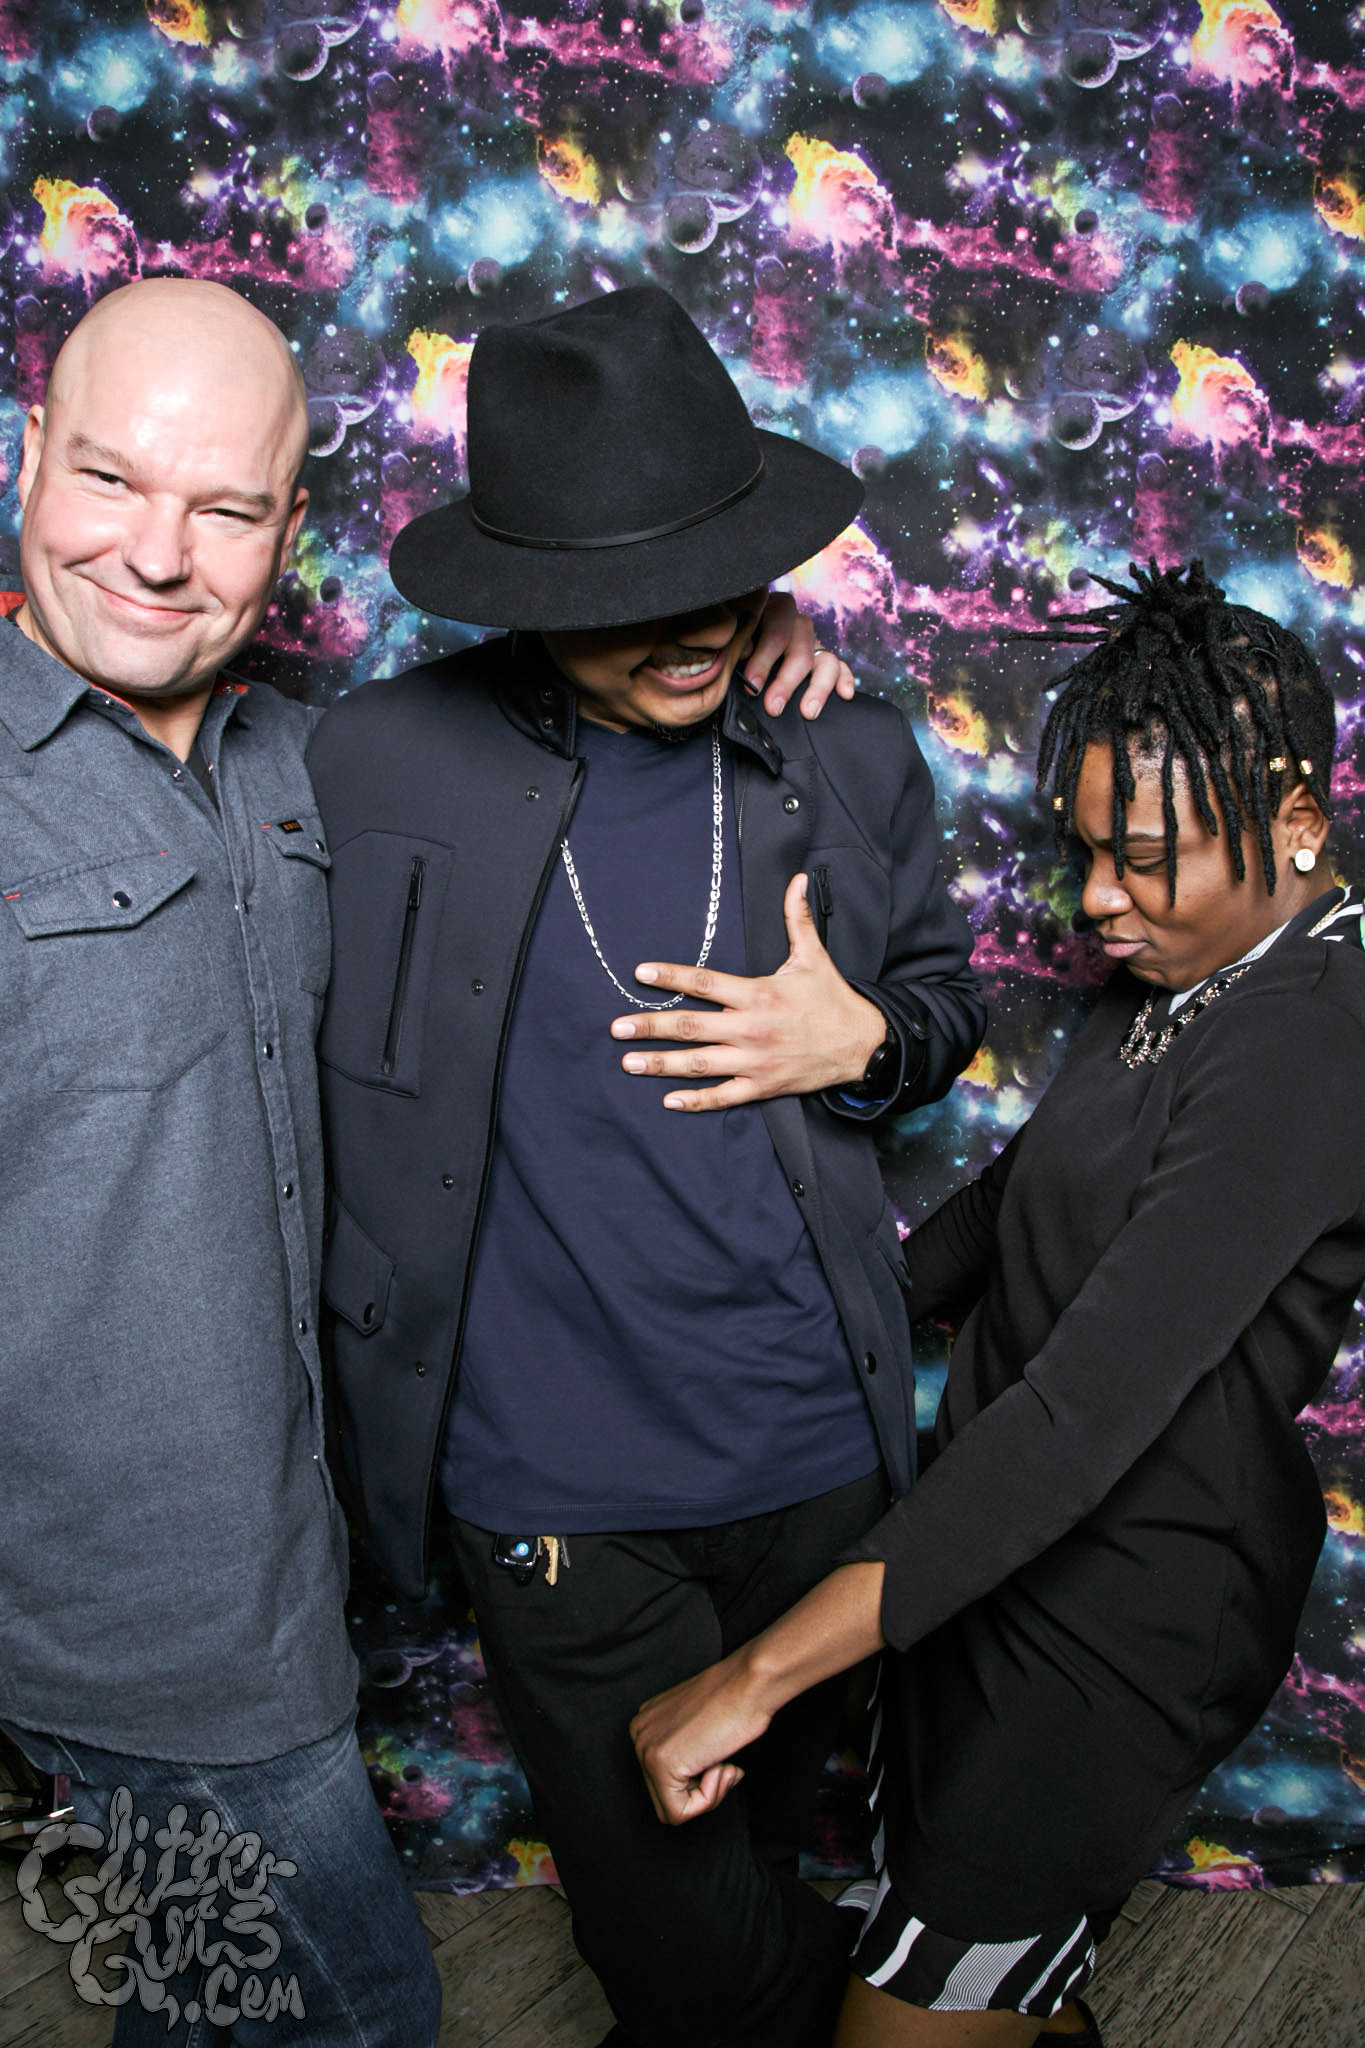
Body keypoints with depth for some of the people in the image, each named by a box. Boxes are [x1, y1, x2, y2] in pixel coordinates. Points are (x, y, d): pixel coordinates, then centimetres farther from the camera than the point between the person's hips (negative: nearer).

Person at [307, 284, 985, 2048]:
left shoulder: (853, 760, -5)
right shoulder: (374, 763, -11)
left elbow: (940, 995, 10)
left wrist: (860, 1042, -12)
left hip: (817, 1452, 3)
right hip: (549, 1489, -2)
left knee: (754, 1834, 27)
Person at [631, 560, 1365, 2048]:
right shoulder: (1175, 975, 2)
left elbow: (1090, 1409, -33)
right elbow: (1019, 1199, 15)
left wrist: (760, 1674, -33)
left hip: (1129, 1608, -8)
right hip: (1002, 1536, 8)